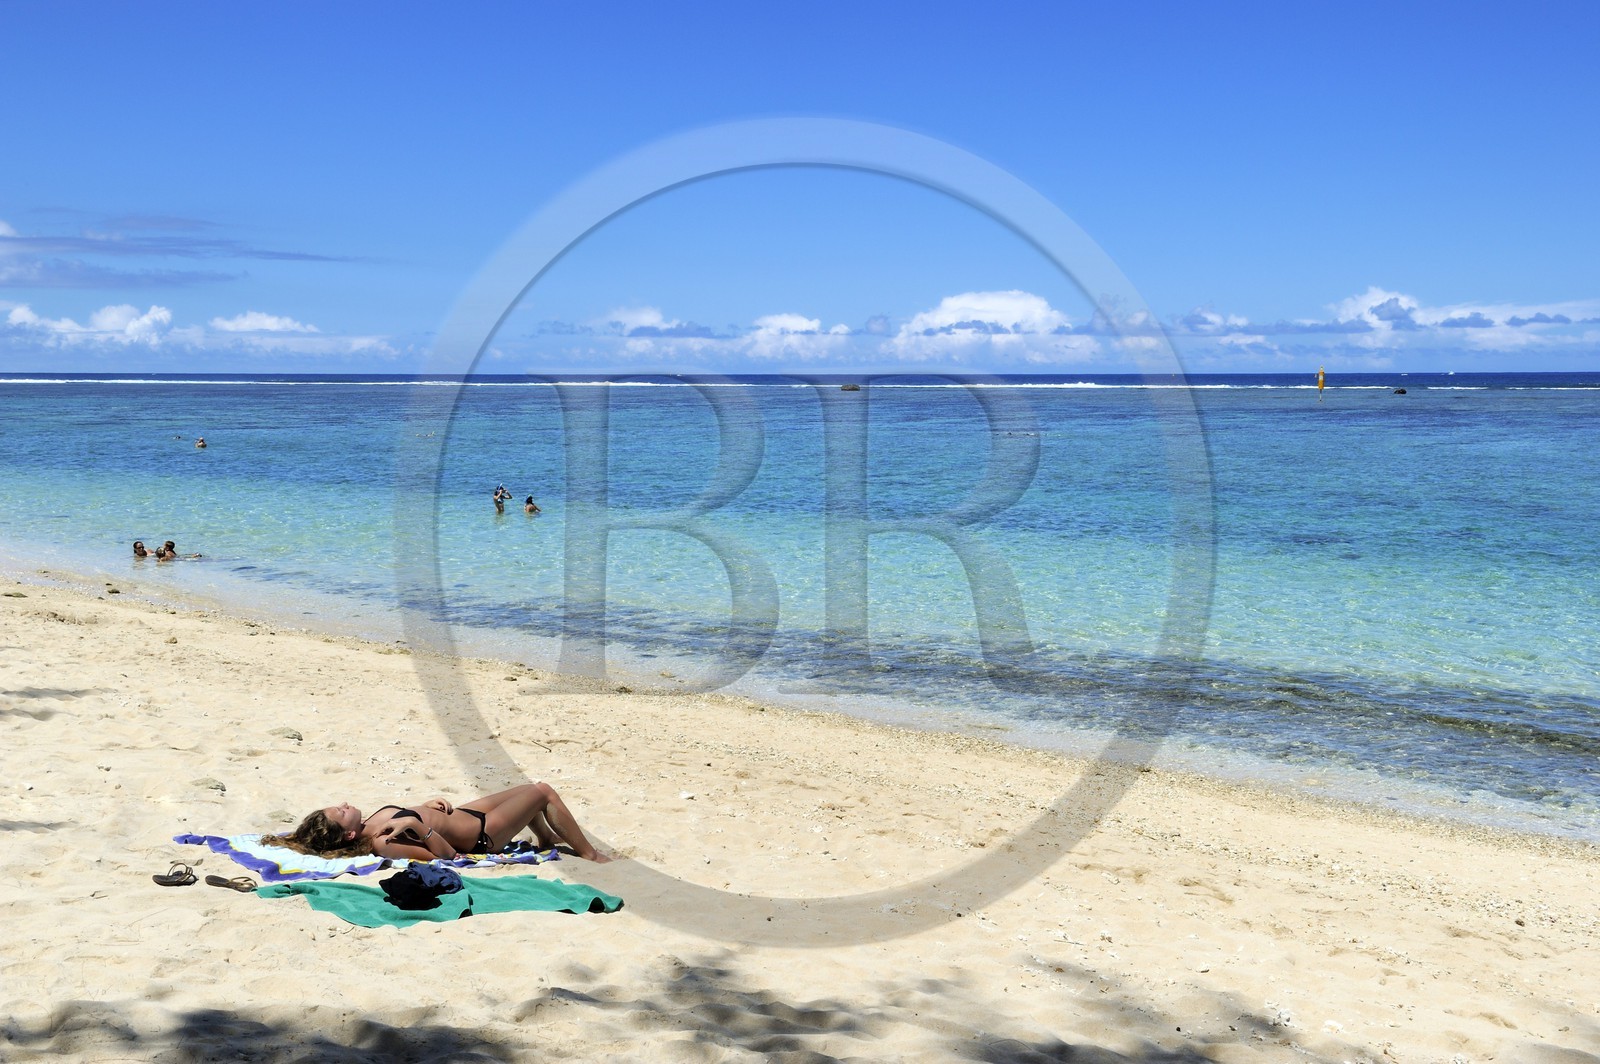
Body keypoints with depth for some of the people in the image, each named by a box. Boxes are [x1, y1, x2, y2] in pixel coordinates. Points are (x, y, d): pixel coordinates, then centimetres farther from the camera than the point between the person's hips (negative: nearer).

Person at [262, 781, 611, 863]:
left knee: (527, 789, 24)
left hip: (464, 814, 9)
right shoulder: (382, 844, -33)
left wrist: (428, 805, -2)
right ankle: (589, 854, 16)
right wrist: (421, 826, -40)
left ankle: (549, 838, 49)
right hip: (481, 836, -9)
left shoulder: (371, 822, -7)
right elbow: (447, 855, -31)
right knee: (542, 791, -1)